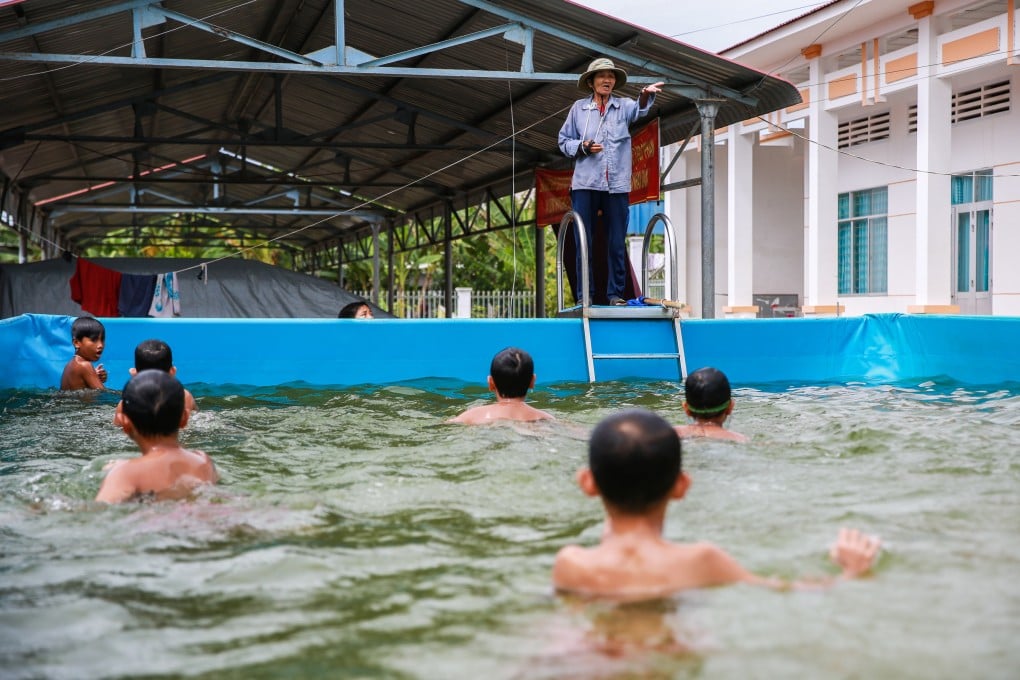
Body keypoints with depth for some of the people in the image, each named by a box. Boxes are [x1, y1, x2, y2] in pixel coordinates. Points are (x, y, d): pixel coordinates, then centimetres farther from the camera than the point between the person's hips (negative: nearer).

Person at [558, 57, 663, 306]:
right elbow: (564, 141, 11)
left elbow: (639, 109, -15)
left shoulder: (623, 106, 7)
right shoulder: (579, 108, 8)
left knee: (617, 243, 3)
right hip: (585, 184, 0)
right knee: (583, 242, 0)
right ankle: (584, 295, 6)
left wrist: (646, 95, -37)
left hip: (617, 185, 0)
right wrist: (583, 146, -8)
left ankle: (615, 293, 11)